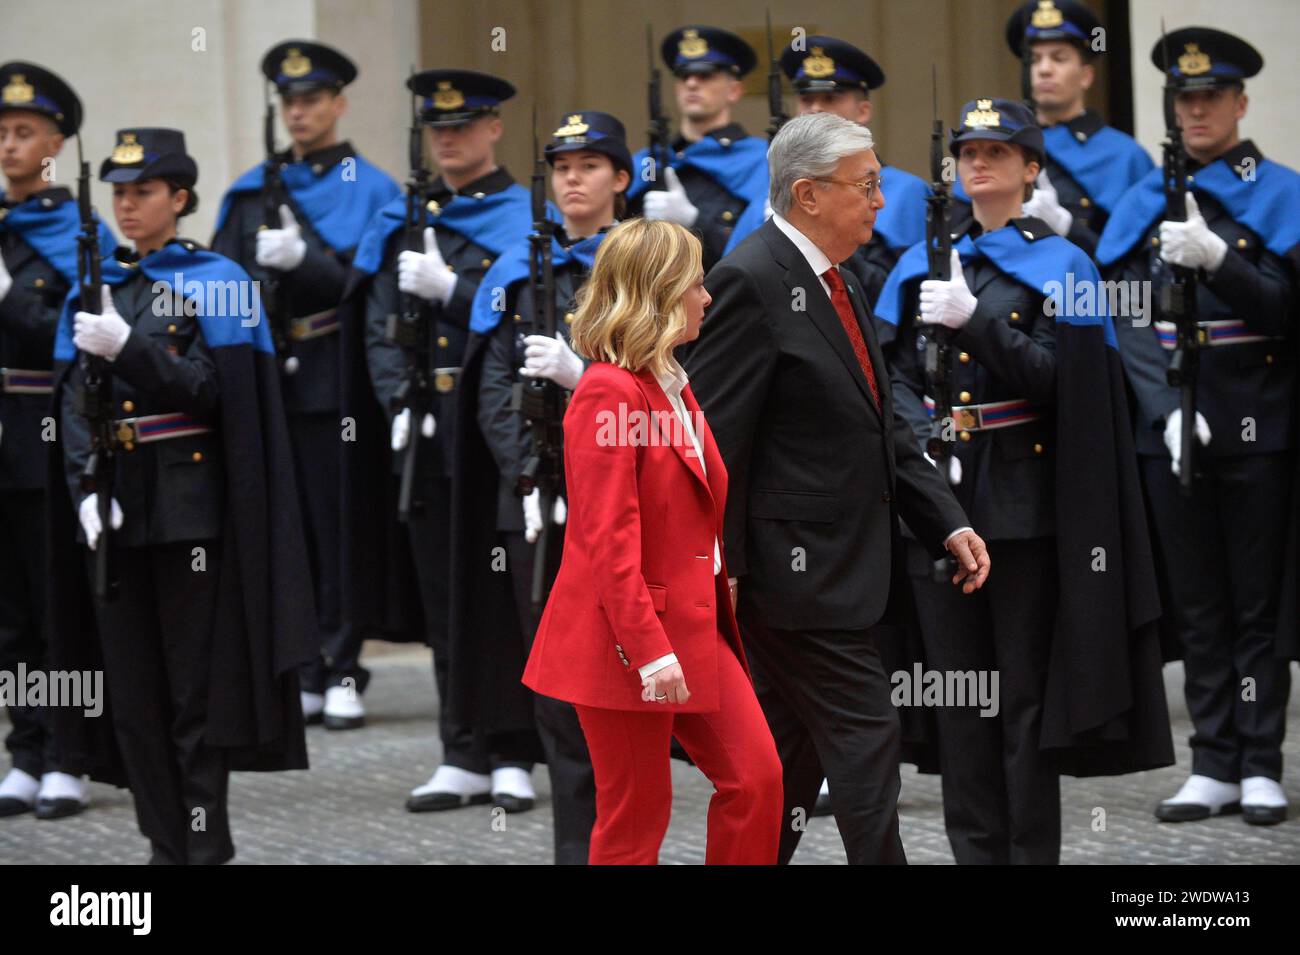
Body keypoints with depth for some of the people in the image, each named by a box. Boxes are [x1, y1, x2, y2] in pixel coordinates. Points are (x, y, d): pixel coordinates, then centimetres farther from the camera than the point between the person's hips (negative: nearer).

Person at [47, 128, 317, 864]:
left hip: (189, 502, -4)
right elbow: (74, 401, 7)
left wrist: (129, 348, -22)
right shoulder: (95, 287, 13)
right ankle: (166, 842, 11)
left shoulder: (214, 283, 0)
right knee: (132, 686, 4)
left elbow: (212, 393, -9)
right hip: (115, 504, 5)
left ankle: (206, 844, 0)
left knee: (196, 684, -4)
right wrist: (85, 489, -8)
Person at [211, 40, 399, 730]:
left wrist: (302, 258, -21)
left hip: (335, 382, -4)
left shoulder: (371, 189, 3)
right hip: (264, 383, 4)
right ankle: (302, 674, 11)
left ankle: (342, 672, 2)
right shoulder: (251, 190, 15)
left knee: (341, 526, -3)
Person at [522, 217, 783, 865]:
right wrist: (650, 650, -24)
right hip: (626, 639, -9)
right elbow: (608, 541, -20)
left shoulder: (674, 388, 14)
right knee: (636, 817, -1)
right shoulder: (609, 393, -16)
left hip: (695, 624, 9)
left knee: (757, 776, 4)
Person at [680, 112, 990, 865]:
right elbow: (713, 436, -18)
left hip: (844, 566, 10)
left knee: (794, 755, 14)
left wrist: (947, 522, 6)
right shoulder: (753, 282, -16)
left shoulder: (842, 287, 14)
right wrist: (720, 572, -19)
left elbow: (883, 428, 16)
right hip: (800, 569, -10)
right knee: (866, 738, -7)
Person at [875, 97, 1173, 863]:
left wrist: (975, 320, -19)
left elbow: (1057, 378, -10)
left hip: (1024, 502, -4)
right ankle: (977, 849, 11)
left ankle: (1033, 851, 2)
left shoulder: (1059, 267, -1)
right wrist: (921, 431, -9)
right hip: (941, 499, 4)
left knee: (1025, 685, -2)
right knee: (958, 685, 6)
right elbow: (898, 371, 10)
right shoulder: (922, 264, 12)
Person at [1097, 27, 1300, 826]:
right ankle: (1215, 767, 13)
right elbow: (1130, 319, 3)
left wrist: (1216, 258, -24)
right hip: (1173, 430, 3)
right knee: (1197, 607, 7)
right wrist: (1167, 409, -11)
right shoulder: (1145, 203, 9)